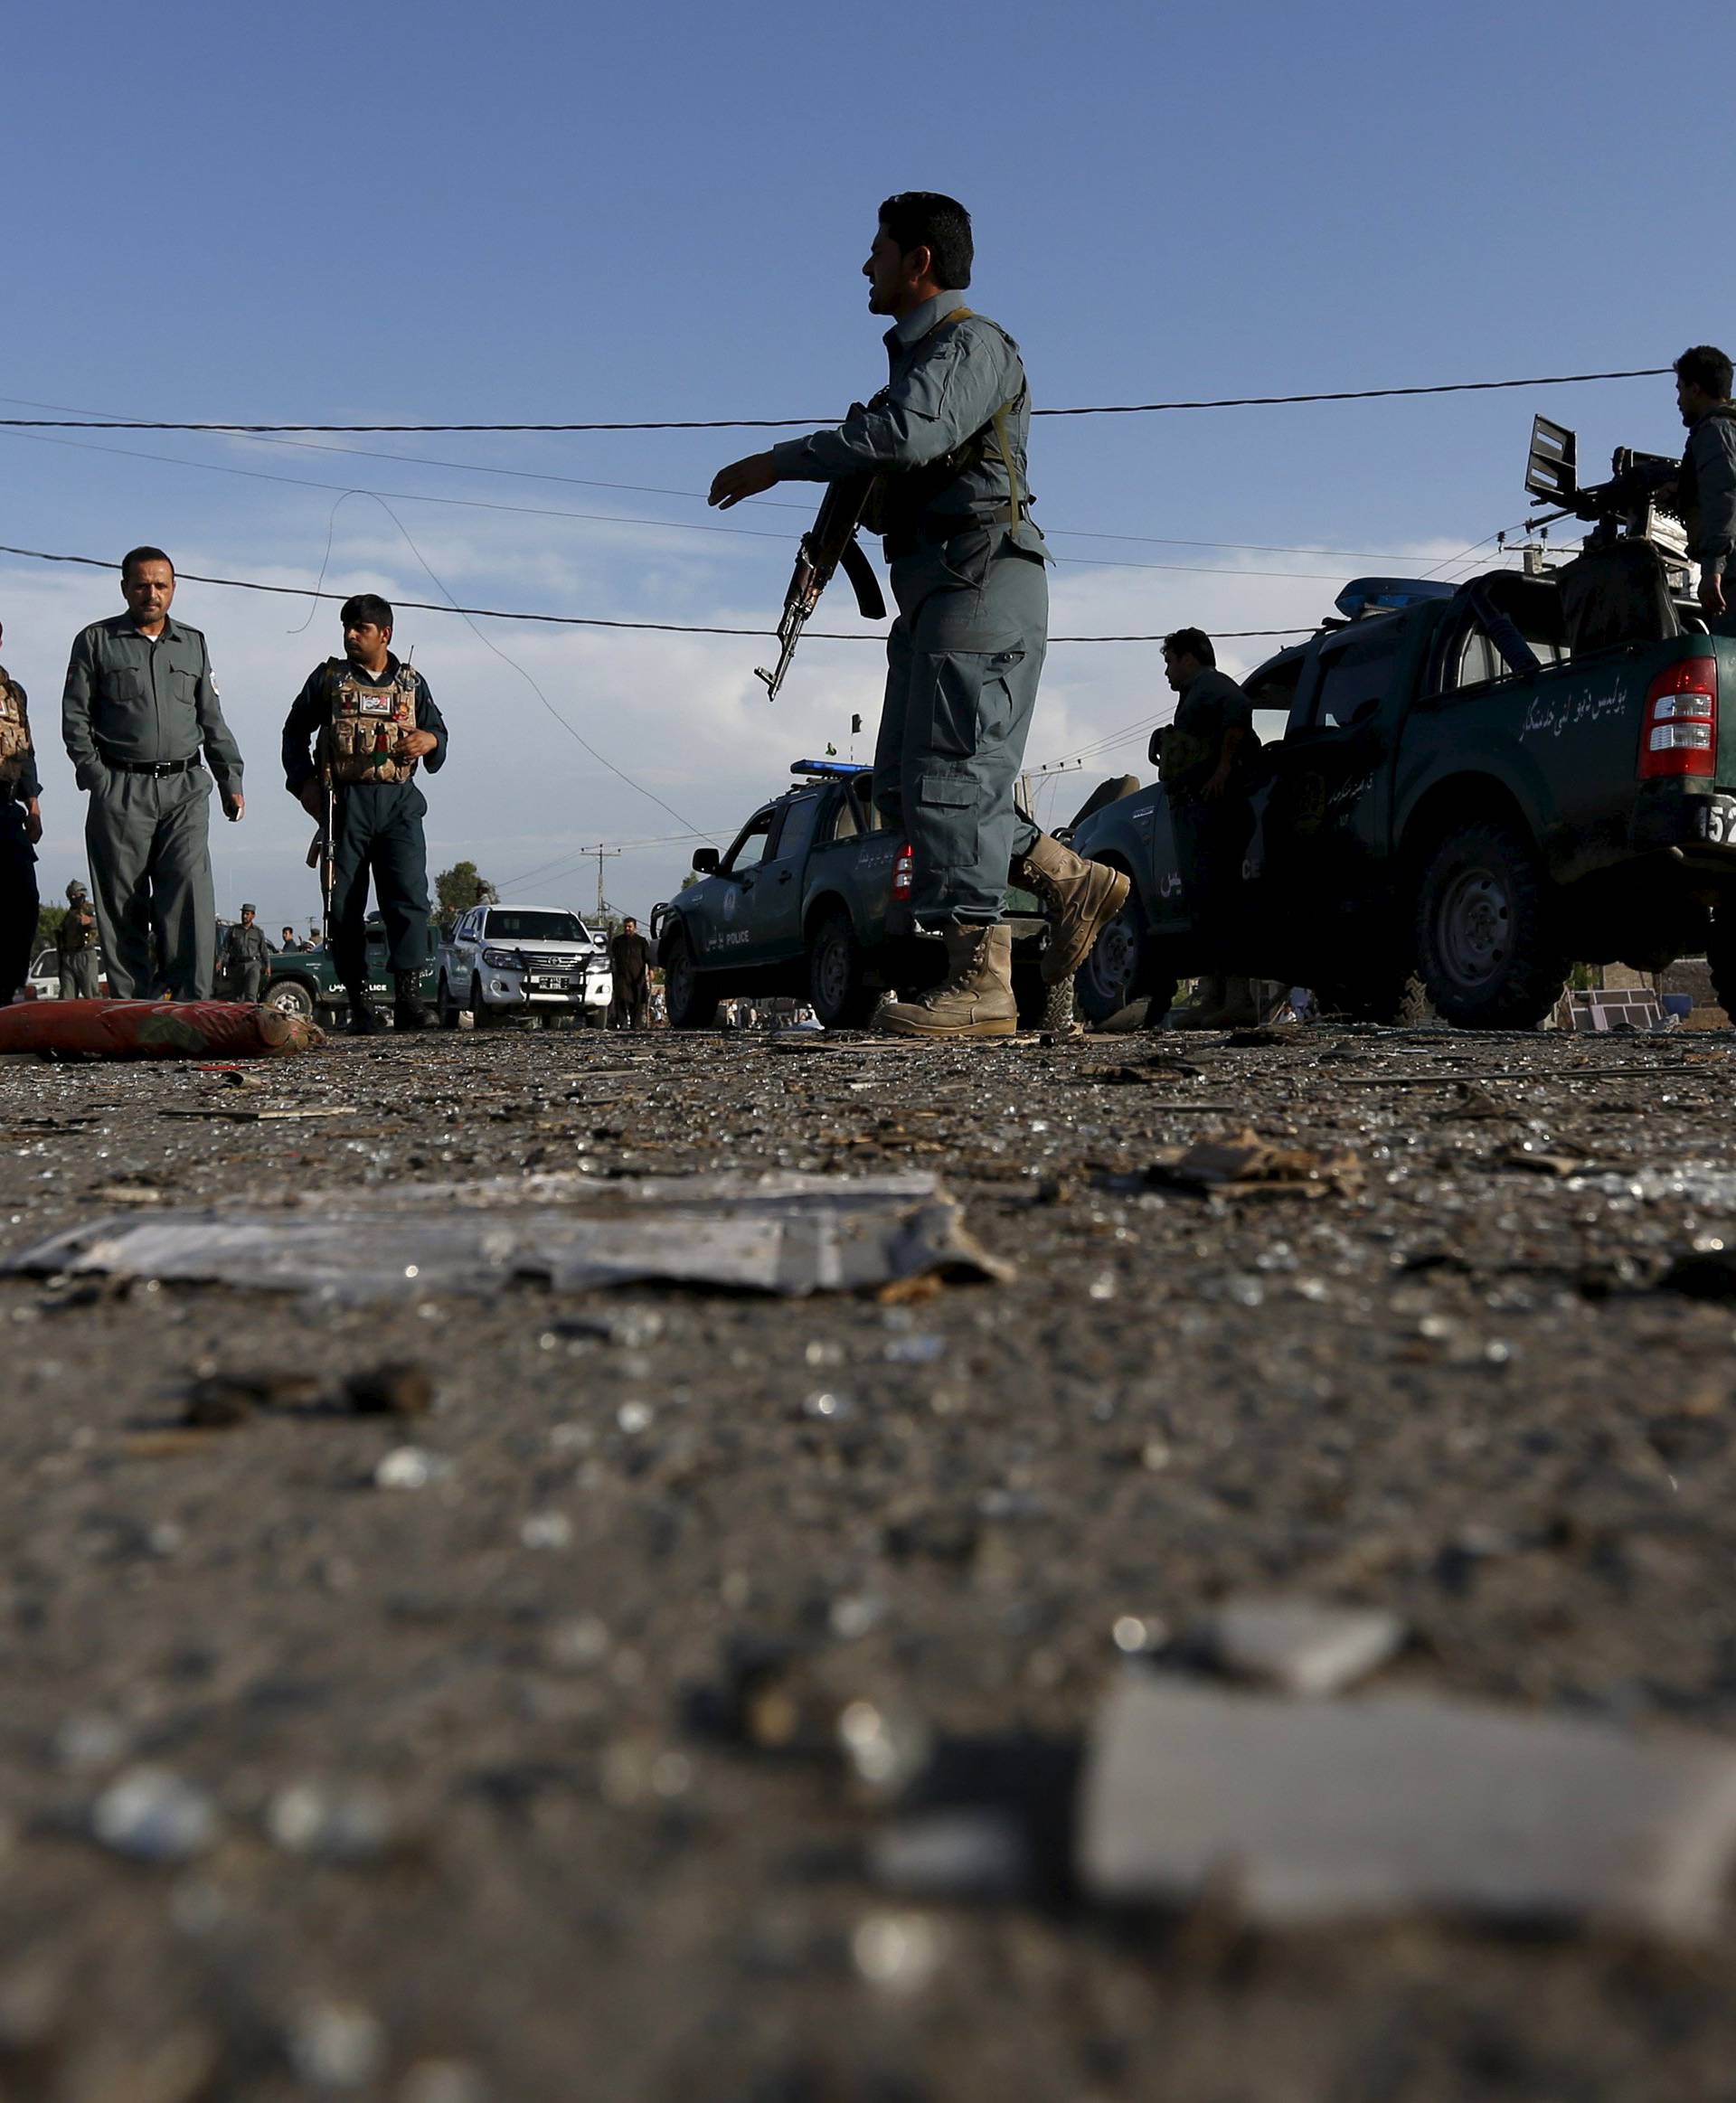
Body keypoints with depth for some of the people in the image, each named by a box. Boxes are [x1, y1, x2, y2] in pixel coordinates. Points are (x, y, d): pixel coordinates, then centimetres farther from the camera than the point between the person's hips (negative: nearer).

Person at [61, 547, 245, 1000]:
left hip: (185, 791, 1)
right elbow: (75, 716, 6)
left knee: (190, 895, -13)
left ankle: (193, 1005, -14)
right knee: (123, 907, 0)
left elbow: (213, 720, 20)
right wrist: (95, 774, -6)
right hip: (120, 792, -1)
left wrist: (231, 780, 12)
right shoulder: (96, 641, 10)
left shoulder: (193, 644, 18)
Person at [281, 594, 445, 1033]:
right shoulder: (329, 678, 13)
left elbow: (438, 730, 21)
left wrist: (429, 740, -4)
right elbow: (295, 733, 16)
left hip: (399, 802, 0)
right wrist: (304, 782, 2)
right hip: (344, 802, 0)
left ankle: (408, 996, -18)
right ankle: (359, 1002, 2)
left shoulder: (411, 683, 16)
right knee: (345, 904, -2)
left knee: (409, 896, -14)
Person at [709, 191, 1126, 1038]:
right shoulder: (917, 353, 26)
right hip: (934, 591, 10)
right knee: (906, 782, 6)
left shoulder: (972, 343, -4)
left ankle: (979, 981, -14)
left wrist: (778, 461, -19)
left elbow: (909, 434, -23)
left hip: (981, 583, -10)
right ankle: (1072, 881, 10)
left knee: (951, 774, -14)